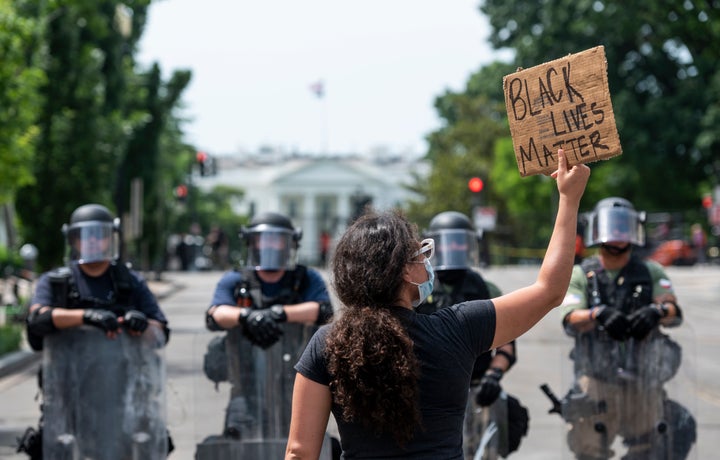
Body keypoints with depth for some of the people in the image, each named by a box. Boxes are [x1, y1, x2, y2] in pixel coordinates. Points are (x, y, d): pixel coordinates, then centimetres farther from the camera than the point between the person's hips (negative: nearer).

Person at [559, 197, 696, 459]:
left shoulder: (651, 273, 10)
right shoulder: (581, 276, 7)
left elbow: (674, 313, -5)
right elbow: (571, 320, -9)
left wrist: (658, 311, -30)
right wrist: (599, 315, -30)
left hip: (642, 381, 1)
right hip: (595, 378, -1)